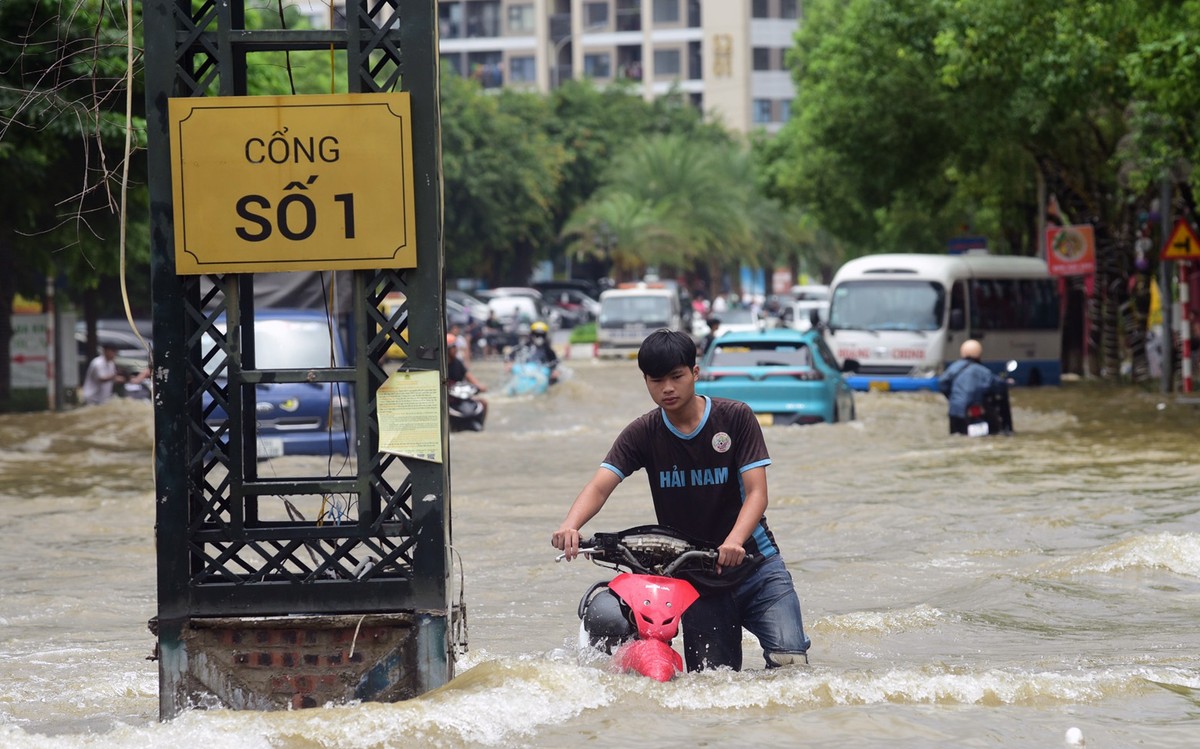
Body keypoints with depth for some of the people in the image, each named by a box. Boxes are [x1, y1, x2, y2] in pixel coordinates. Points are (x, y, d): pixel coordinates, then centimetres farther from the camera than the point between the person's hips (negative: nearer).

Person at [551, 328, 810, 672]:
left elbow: (756, 492, -13)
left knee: (789, 659, -20)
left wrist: (734, 542, -33)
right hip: (693, 577, 2)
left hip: (753, 563, -2)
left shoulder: (736, 417, -5)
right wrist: (570, 526, -35)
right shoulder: (642, 434, 0)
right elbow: (599, 487, -12)